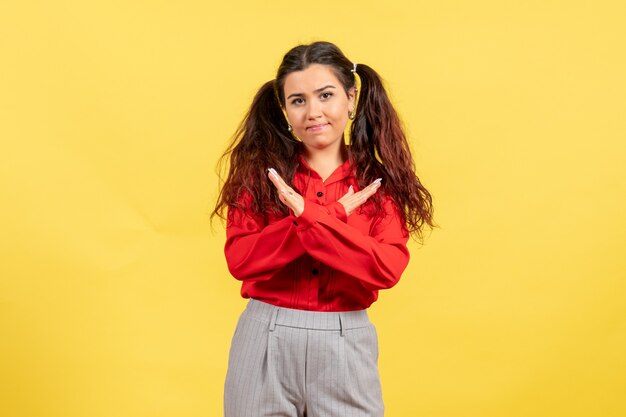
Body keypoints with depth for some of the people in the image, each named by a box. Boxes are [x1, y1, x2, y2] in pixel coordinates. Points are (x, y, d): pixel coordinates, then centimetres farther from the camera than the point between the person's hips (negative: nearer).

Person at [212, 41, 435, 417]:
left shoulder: (379, 183, 1)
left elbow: (387, 269, -13)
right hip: (266, 340, 0)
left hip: (346, 346, 0)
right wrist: (332, 216, -16)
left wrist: (310, 216, -21)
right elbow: (239, 259, -11)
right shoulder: (261, 172, 1)